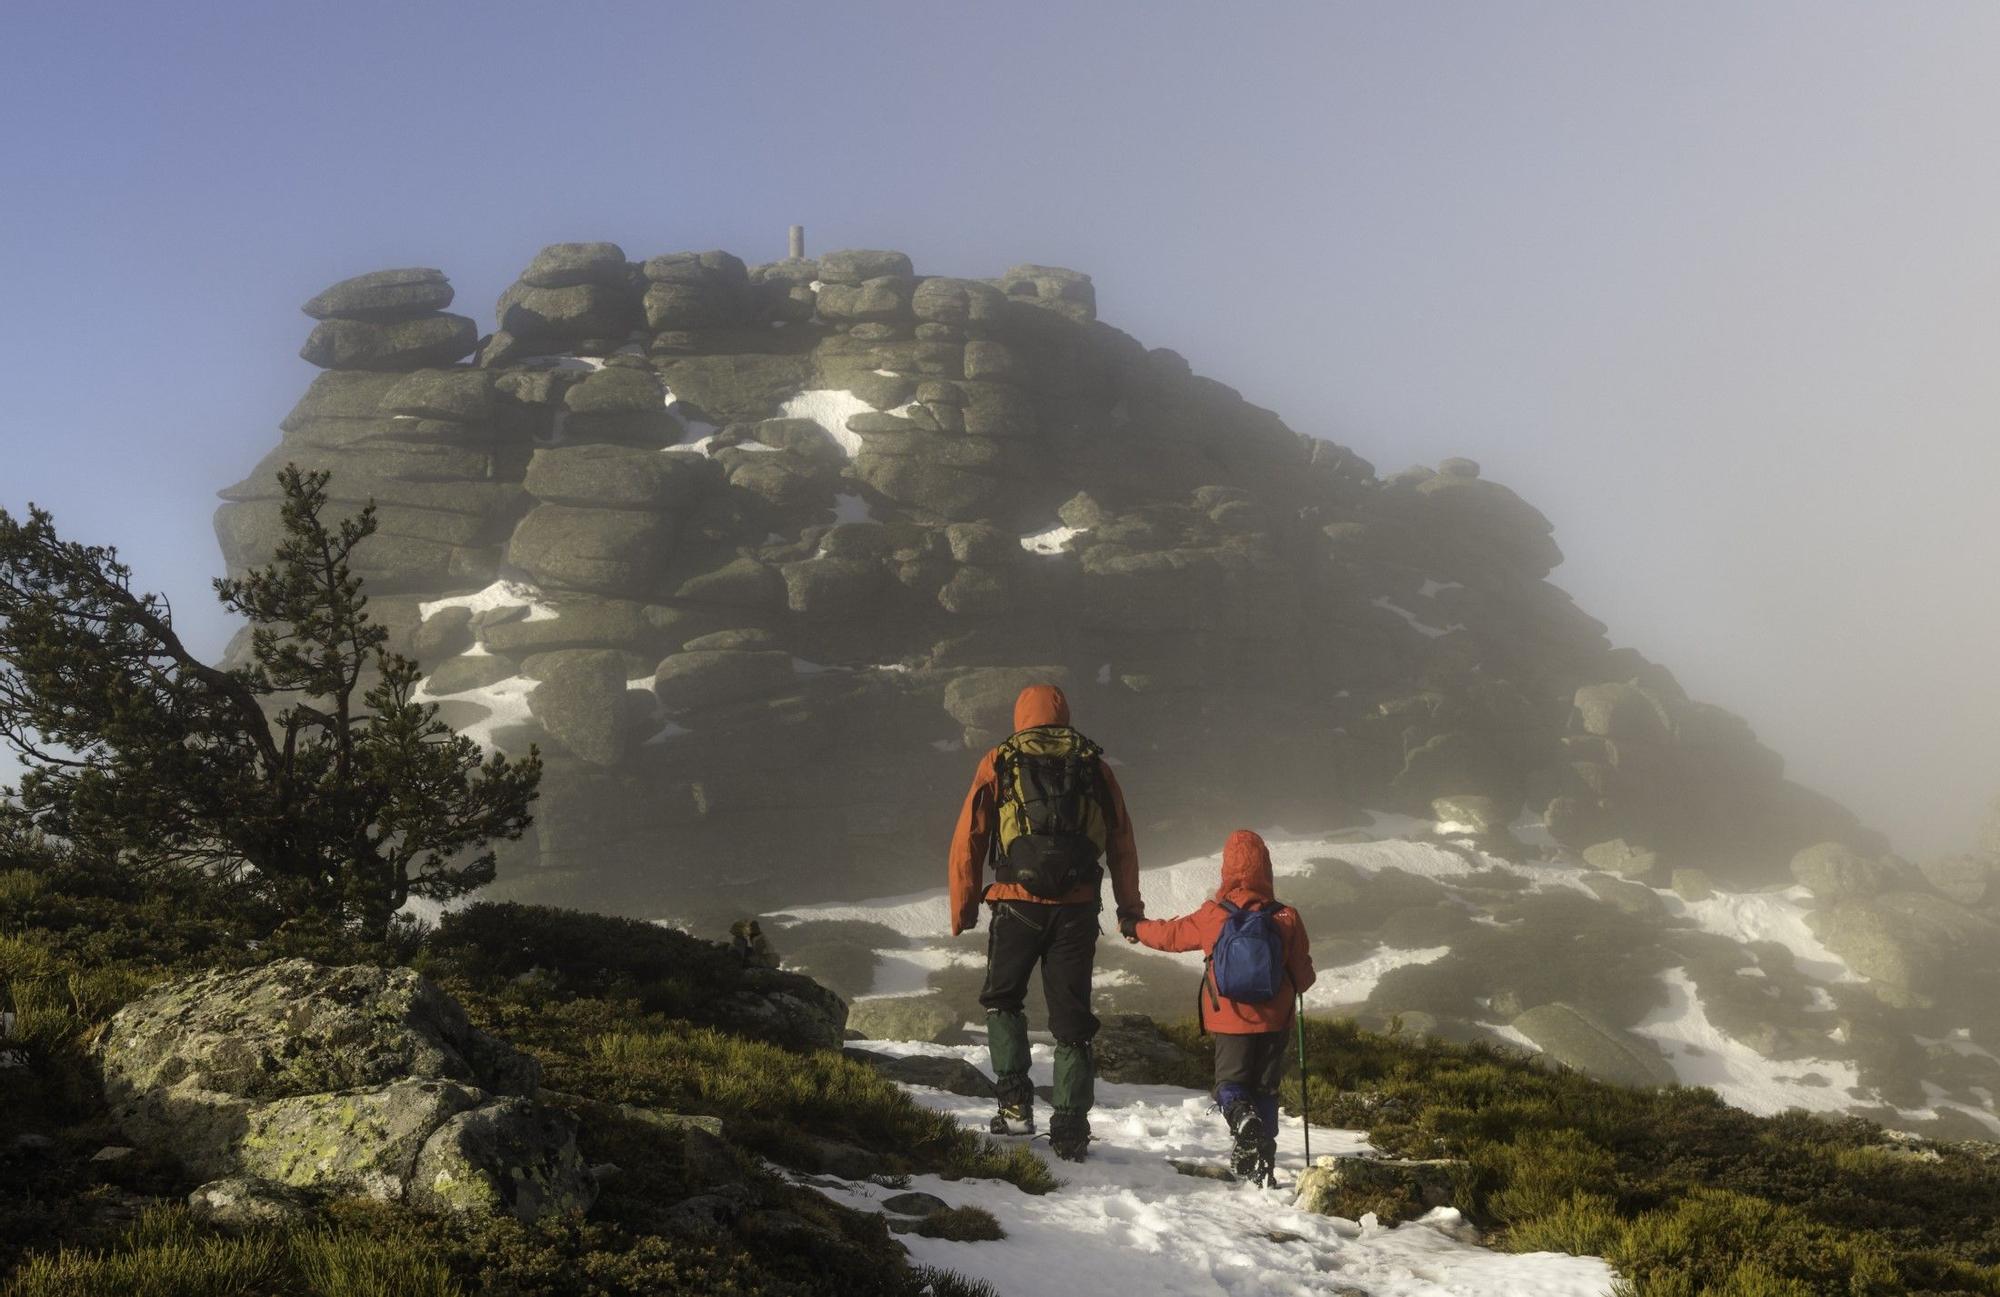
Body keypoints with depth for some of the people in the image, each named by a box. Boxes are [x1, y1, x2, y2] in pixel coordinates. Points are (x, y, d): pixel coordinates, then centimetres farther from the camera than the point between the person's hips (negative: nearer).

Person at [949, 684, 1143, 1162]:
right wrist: (1130, 908, 23)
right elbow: (1122, 845, 13)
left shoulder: (999, 764, 7)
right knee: (1072, 1019, 8)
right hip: (1078, 908, 1)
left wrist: (962, 909, 12)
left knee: (1002, 1000, 19)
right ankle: (1071, 1127, 5)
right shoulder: (1095, 766, 11)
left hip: (1017, 906, -1)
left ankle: (1016, 1101, 6)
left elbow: (968, 841, 4)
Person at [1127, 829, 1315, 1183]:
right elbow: (1303, 973, 2)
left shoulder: (1212, 916, -6)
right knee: (1265, 1088, 12)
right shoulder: (1286, 918, -5)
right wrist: (1294, 987, 27)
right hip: (1274, 1021, 1)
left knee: (1230, 1082, 8)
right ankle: (1259, 1164, 6)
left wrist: (1136, 929, 29)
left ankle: (1240, 1114, -27)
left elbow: (1171, 934, 10)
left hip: (1230, 1021, -1)